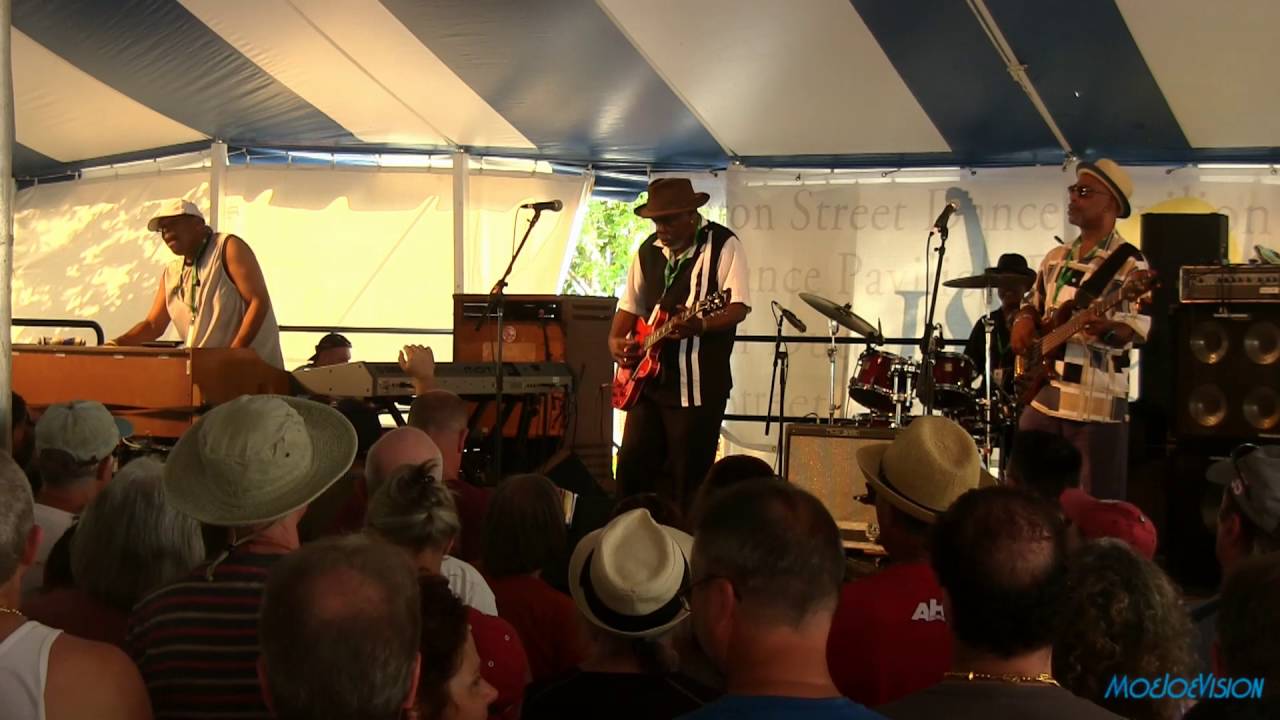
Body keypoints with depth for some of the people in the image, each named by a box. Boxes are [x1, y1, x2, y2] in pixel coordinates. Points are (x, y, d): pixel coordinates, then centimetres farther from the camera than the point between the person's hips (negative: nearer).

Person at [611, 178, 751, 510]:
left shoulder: (723, 245, -6)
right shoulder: (649, 250, 12)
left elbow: (739, 307, -14)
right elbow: (630, 305, 20)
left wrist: (700, 325, -31)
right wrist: (616, 340, 2)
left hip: (701, 383, -6)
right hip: (650, 380, 6)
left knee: (689, 479, 0)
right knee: (633, 467, 8)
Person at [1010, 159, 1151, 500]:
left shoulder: (1129, 263, -6)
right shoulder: (1056, 257, 16)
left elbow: (1137, 328, -15)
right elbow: (1034, 305, 28)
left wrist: (1106, 328, -36)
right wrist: (1024, 322, 5)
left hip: (1097, 404, -7)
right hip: (1042, 397, 7)